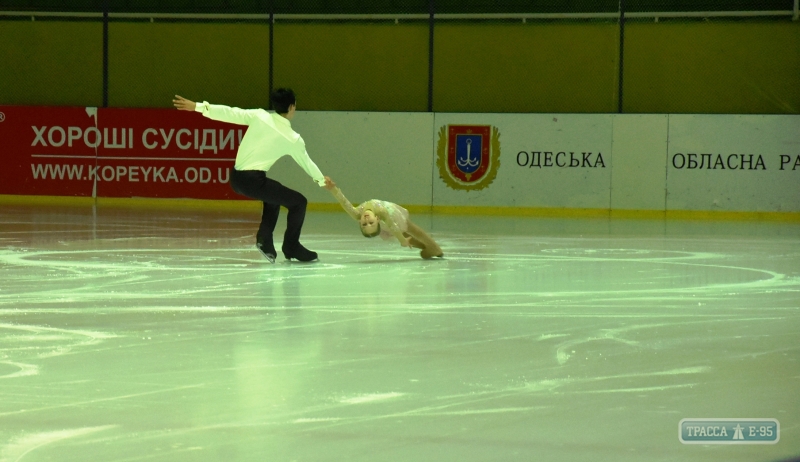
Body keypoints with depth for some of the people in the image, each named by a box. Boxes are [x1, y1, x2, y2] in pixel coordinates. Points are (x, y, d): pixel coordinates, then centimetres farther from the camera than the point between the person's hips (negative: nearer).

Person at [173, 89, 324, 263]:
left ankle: (265, 241, 25)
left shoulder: (259, 116, 1)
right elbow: (307, 163, 12)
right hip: (253, 180, -6)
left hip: (236, 177, 6)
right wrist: (321, 180, 32)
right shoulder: (293, 139, -3)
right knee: (298, 201, 8)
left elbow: (230, 113, -6)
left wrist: (198, 106, -6)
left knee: (274, 196, 32)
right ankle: (291, 247, 17)